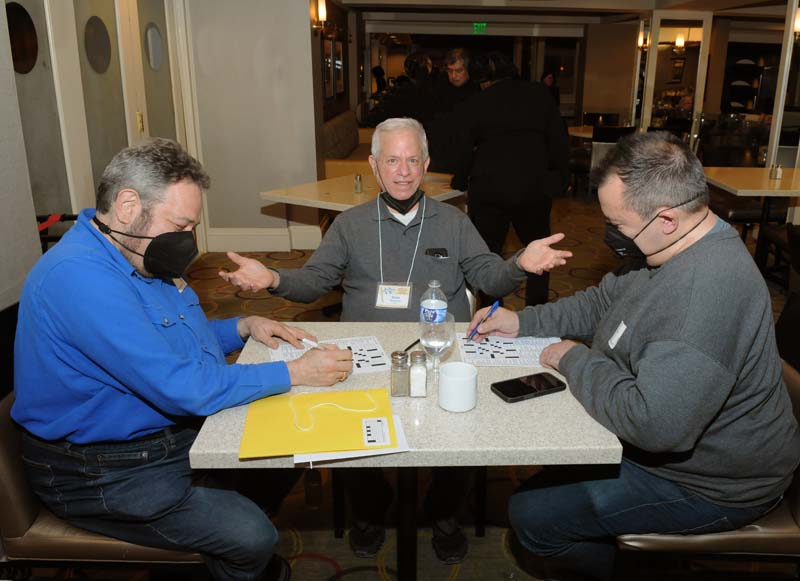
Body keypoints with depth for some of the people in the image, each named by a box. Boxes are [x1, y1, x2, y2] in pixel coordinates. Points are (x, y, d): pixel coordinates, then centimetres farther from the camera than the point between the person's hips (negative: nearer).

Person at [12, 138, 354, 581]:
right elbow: (184, 387, -32)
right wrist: (295, 373, -24)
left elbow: (178, 340, 19)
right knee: (251, 536, -17)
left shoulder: (139, 257, 4)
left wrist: (243, 327, 2)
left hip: (174, 431, 10)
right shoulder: (80, 275, -29)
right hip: (106, 471, -9)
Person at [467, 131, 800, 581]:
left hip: (710, 488, -10)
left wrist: (575, 361, -23)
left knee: (531, 514, -9)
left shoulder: (709, 289, -37)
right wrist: (523, 322, 4)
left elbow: (655, 424, -39)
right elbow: (607, 301, 13)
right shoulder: (692, 252, -1)